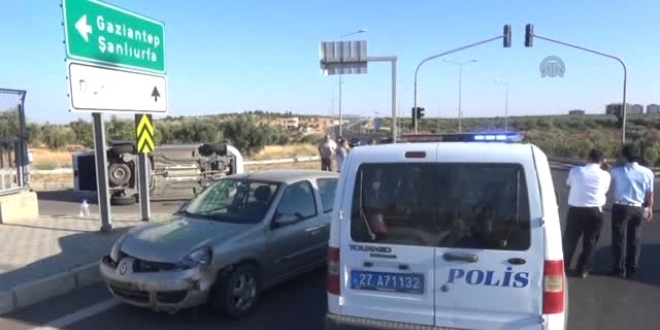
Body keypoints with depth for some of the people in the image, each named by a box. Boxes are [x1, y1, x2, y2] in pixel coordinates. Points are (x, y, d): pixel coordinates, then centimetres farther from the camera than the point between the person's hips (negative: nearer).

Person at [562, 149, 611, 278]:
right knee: (590, 242, 13)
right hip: (595, 212, 0)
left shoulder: (575, 171, -4)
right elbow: (605, 191, 11)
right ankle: (583, 270, 18)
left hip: (575, 210, 0)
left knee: (569, 240, 13)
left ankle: (563, 267, 20)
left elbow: (568, 184, 14)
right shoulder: (605, 175, -4)